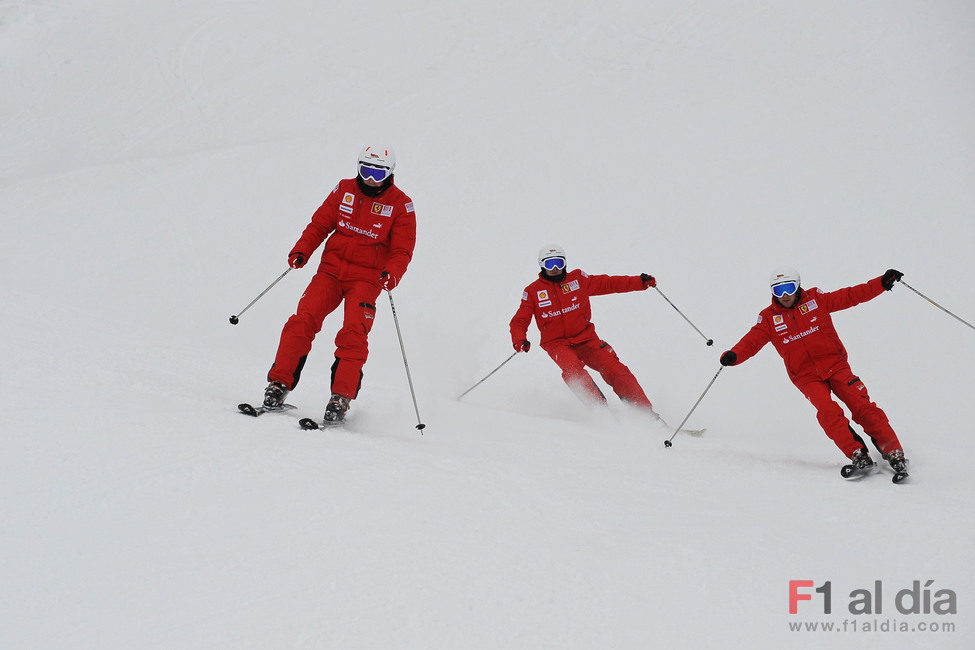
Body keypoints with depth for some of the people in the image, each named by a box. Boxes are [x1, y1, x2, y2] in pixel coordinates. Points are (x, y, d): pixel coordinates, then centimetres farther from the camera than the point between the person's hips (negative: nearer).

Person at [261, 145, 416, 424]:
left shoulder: (400, 205, -2)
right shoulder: (344, 190, 6)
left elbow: (402, 250, -4)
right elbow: (320, 224, 11)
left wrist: (392, 274, -25)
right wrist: (301, 250, -6)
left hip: (366, 279, -2)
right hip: (331, 270, 2)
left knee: (353, 335, -19)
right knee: (303, 321, -13)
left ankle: (341, 398, -14)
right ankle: (279, 383, -6)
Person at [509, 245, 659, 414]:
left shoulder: (578, 279, 5)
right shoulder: (532, 292, 3)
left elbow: (608, 283, 8)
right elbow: (519, 321, 4)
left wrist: (640, 282, 0)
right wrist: (519, 340, -18)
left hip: (586, 338, 1)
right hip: (557, 344, -1)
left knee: (614, 369, -15)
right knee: (573, 370, -32)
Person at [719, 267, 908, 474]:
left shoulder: (815, 299, 6)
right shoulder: (768, 318, 5)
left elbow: (850, 296, 8)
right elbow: (751, 341, -5)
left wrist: (882, 283, 2)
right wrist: (733, 356, -25)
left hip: (835, 365, 0)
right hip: (806, 377, 0)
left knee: (862, 407, -13)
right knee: (828, 413, -24)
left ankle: (894, 453, -9)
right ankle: (857, 455, -22)